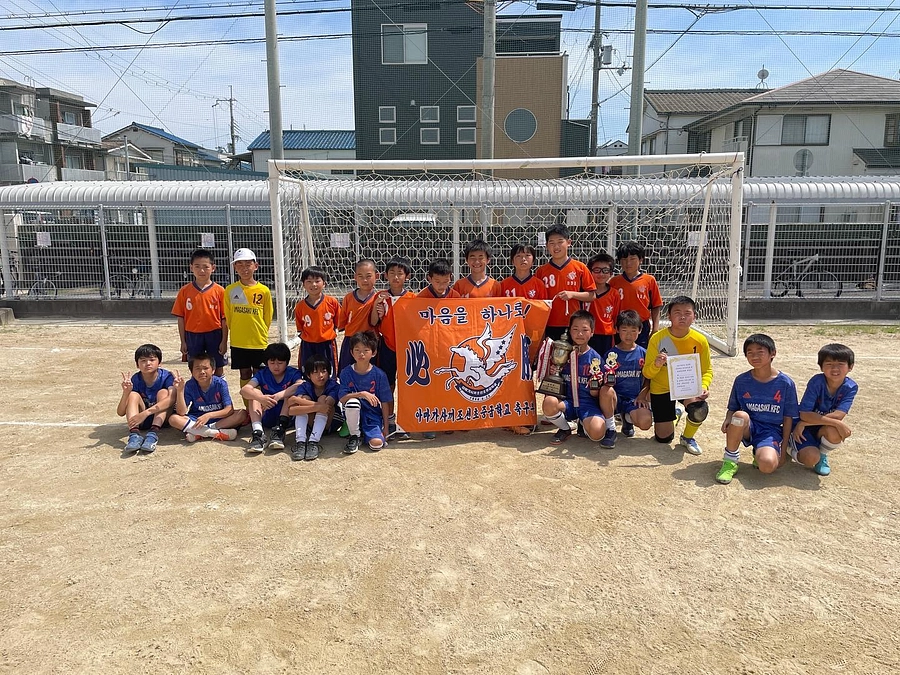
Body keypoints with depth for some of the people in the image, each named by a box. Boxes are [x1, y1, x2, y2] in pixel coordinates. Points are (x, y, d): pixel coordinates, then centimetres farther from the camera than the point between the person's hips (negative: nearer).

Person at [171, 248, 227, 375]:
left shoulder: (219, 291, -5)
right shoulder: (185, 291, 0)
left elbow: (224, 318, -3)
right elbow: (181, 318, 3)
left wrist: (224, 341, -5)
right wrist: (183, 341, 2)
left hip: (214, 335, -1)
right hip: (193, 336, 1)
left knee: (218, 369, 9)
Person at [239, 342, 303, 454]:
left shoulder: (293, 373, -4)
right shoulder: (262, 374, 1)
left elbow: (300, 385, -29)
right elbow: (244, 390, -17)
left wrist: (279, 395, -42)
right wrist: (260, 398, -37)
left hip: (288, 417, -2)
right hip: (266, 419, 2)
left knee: (290, 394, -24)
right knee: (255, 392, -17)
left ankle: (279, 431, -34)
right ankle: (258, 433, -35)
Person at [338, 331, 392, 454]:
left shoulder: (379, 375, -6)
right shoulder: (346, 373, -5)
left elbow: (384, 402, -1)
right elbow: (342, 398, -12)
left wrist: (385, 427, -1)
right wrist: (362, 394, -26)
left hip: (373, 416, -1)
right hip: (353, 414, 1)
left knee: (377, 443, -25)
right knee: (352, 402, -34)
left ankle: (365, 433, 12)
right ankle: (355, 436, -8)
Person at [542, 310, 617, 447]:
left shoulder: (595, 358, -2)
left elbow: (595, 395, -1)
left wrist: (594, 386, -23)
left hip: (588, 402, -2)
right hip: (567, 401, 2)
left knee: (597, 433, -31)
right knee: (549, 402, -32)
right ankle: (564, 429, -1)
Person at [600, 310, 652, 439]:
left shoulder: (643, 353, 7)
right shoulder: (611, 353, 3)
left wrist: (642, 395, -4)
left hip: (635, 398, 1)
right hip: (615, 396, -1)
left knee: (645, 423, -29)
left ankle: (628, 418, 11)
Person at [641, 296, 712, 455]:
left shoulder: (700, 340, -13)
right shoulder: (657, 338, -17)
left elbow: (707, 370, -3)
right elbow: (647, 373, -14)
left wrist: (704, 386, -25)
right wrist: (656, 364, -37)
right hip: (661, 388, 0)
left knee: (700, 409, -34)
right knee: (663, 438, 3)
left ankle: (687, 437, 1)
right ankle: (674, 415, 39)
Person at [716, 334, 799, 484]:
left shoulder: (785, 383, -5)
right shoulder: (741, 380, 0)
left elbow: (788, 418, 1)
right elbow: (733, 408, 8)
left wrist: (783, 449, 0)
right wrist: (728, 419, -17)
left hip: (771, 430, -1)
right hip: (747, 428, 1)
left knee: (768, 465, -32)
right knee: (740, 415, -36)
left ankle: (759, 453, 9)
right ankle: (730, 462, -16)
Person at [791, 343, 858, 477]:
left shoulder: (850, 387, -13)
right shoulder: (817, 381, -21)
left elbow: (838, 415, -24)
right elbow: (804, 414, -25)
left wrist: (804, 423, -26)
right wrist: (837, 423, -31)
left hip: (822, 430, 2)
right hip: (804, 428, -2)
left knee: (833, 431, -34)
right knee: (811, 458, -28)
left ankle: (822, 455, 1)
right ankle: (792, 443, 9)